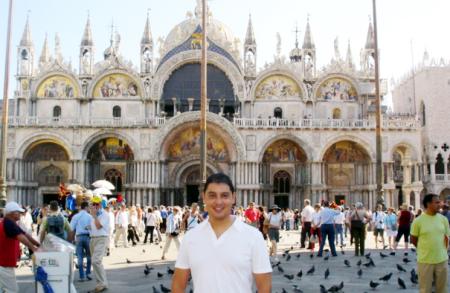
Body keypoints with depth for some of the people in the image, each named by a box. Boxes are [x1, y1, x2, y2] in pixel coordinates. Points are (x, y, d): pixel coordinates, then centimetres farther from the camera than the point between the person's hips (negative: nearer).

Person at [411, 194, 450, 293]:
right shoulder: (418, 221, -10)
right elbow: (413, 240, 0)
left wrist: (441, 251, 7)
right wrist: (425, 250, 8)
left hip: (442, 260, 3)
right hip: (425, 261, -3)